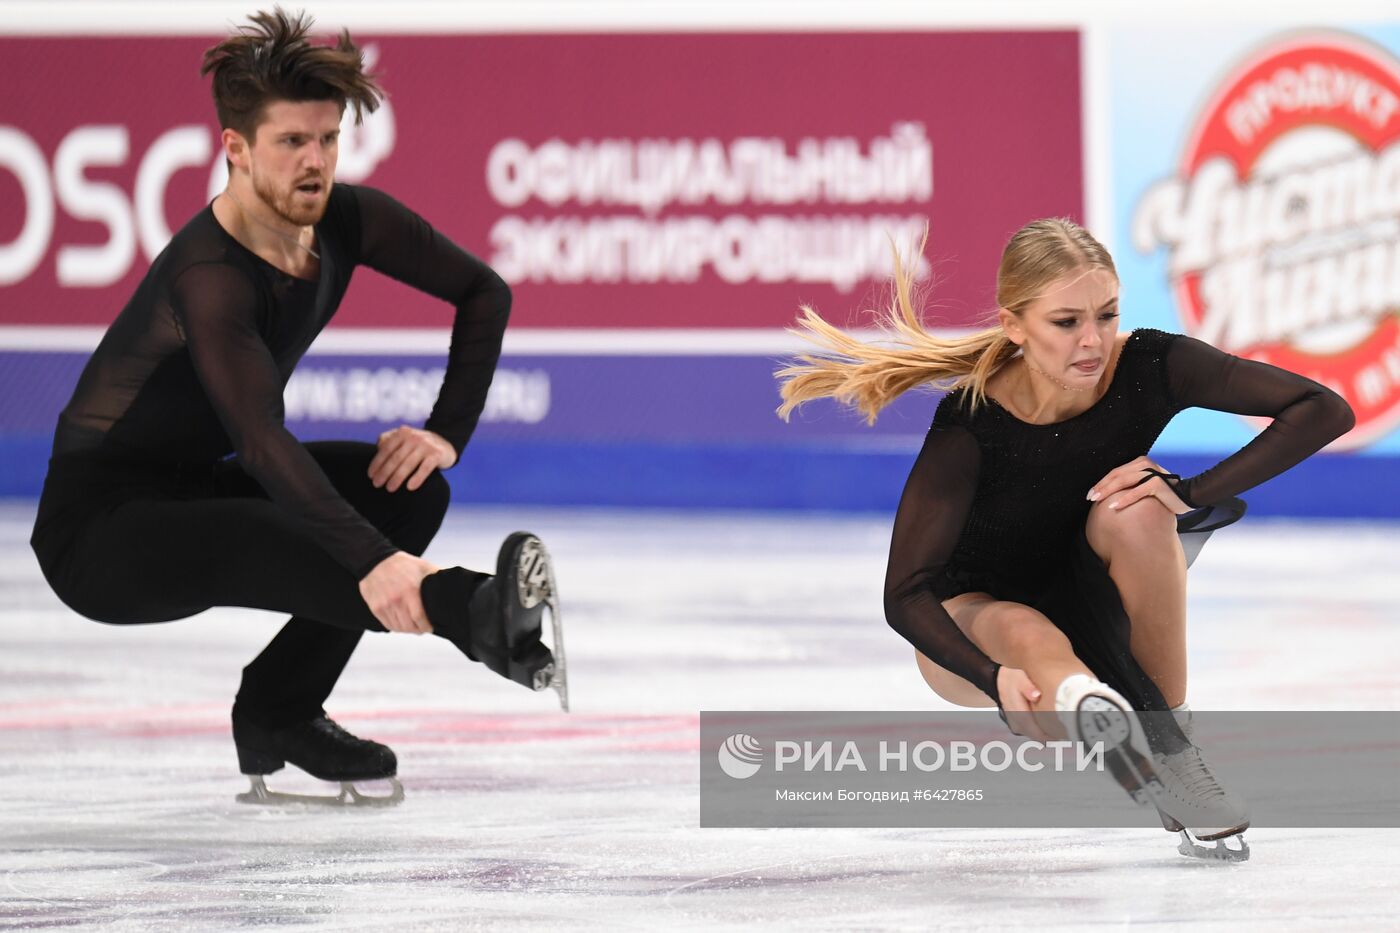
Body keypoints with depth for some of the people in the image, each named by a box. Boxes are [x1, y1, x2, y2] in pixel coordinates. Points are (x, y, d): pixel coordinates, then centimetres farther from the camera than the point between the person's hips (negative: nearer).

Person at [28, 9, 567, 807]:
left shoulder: (348, 220, -6)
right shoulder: (209, 277, -30)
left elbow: (484, 292, 8)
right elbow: (261, 442, -43)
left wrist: (448, 434, -5)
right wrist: (374, 562, -55)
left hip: (196, 487, 8)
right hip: (100, 525, -8)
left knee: (410, 489, -9)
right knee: (271, 536, -37)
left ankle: (278, 713, -3)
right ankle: (477, 613, -61)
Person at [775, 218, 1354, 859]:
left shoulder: (1146, 368, -23)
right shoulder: (971, 425, -30)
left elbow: (1325, 410, -26)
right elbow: (905, 596, -32)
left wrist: (1192, 491, -36)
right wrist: (995, 679, -50)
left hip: (1091, 612, 3)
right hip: (969, 621, -3)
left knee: (1135, 512, -29)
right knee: (1026, 633, -37)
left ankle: (1169, 742, -22)